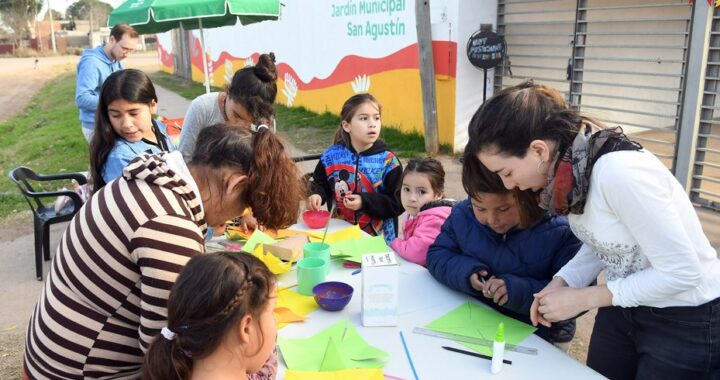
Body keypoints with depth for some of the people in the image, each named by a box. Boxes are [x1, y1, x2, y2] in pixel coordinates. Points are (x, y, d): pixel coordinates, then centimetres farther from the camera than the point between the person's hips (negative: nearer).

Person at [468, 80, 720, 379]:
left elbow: (682, 272, -27)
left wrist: (583, 298, -21)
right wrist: (561, 282, -10)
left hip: (687, 321, -7)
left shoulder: (620, 171, -33)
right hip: (625, 305, 7)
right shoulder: (566, 162, -9)